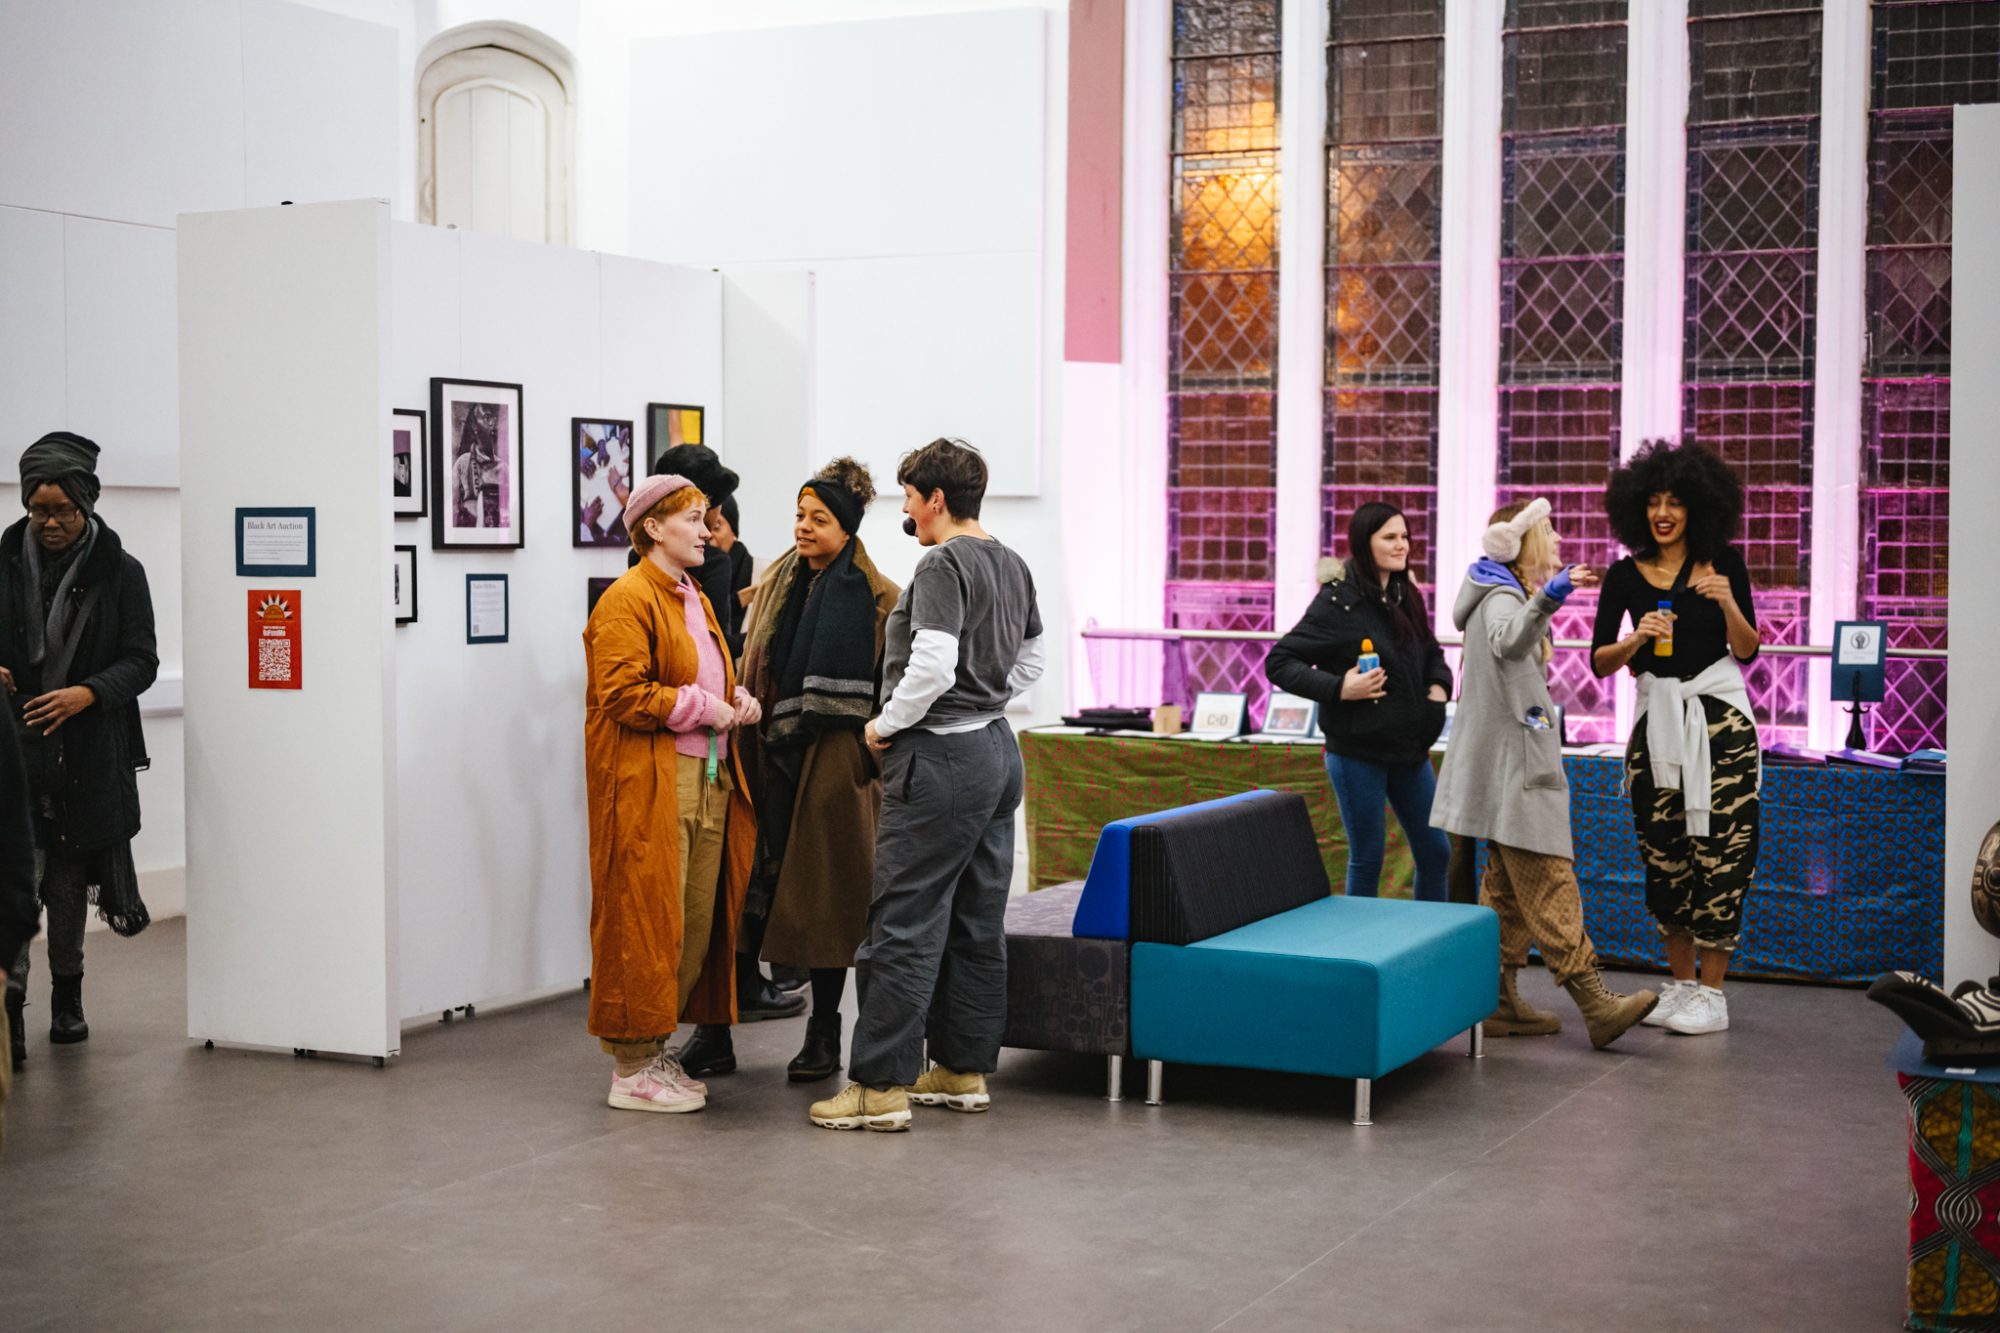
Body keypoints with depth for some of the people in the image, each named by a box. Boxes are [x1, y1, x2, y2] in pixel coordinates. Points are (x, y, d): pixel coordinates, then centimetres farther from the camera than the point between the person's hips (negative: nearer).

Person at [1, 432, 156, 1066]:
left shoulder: (120, 572, 0)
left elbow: (141, 661, -2)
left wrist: (86, 693, -18)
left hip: (88, 754, 0)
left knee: (69, 880, 10)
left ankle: (67, 996, 27)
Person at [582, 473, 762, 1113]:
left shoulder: (693, 599, 20)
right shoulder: (627, 601, -10)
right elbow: (622, 695, -19)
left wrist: (738, 698, 11)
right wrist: (702, 708, -15)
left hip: (706, 781, 9)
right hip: (650, 788, -9)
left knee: (698, 923, 10)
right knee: (647, 923, -6)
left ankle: (655, 1053, 20)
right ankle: (632, 1069, 2)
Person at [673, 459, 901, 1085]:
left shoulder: (876, 597, -5)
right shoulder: (777, 582, 11)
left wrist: (873, 757, -10)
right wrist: (751, 734, 10)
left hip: (833, 760, -4)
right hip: (771, 754, 4)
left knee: (825, 896, 4)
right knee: (744, 888, 2)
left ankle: (824, 1035, 17)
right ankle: (714, 1032, 6)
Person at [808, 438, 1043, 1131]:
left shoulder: (943, 564, -15)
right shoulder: (1012, 564, 12)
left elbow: (932, 667, -24)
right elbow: (1030, 661, 22)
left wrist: (885, 725, -11)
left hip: (940, 757, -9)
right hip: (997, 749, 9)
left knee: (904, 924, -6)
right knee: (977, 924, 13)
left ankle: (880, 1086, -4)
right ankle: (966, 1069, 20)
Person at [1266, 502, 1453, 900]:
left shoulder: (1406, 596, 8)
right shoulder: (1338, 602, -13)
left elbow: (1432, 655, 24)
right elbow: (1279, 663, -13)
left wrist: (1438, 686, 2)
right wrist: (1338, 689, -23)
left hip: (1410, 749, 7)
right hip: (1357, 751, -7)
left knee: (1435, 852, 11)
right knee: (1367, 859, 3)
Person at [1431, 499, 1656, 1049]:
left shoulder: (1509, 595, 19)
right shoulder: (1502, 596, -14)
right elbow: (1508, 640, -40)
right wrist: (1547, 598, -54)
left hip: (1512, 765, 11)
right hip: (1511, 763, -11)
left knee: (1508, 884, 11)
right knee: (1548, 879, -13)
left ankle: (1500, 1000, 13)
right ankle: (1593, 1002, -17)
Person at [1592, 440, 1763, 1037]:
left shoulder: (1724, 564, 1)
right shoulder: (1625, 575, 4)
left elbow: (1746, 652, 2)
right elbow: (1599, 661, 2)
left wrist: (1729, 604, -16)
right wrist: (1638, 639, -16)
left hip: (1718, 718, -2)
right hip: (1656, 719, 2)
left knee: (1718, 851, -5)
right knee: (1663, 854, 5)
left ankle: (1712, 993, 2)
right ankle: (1681, 984, 19)